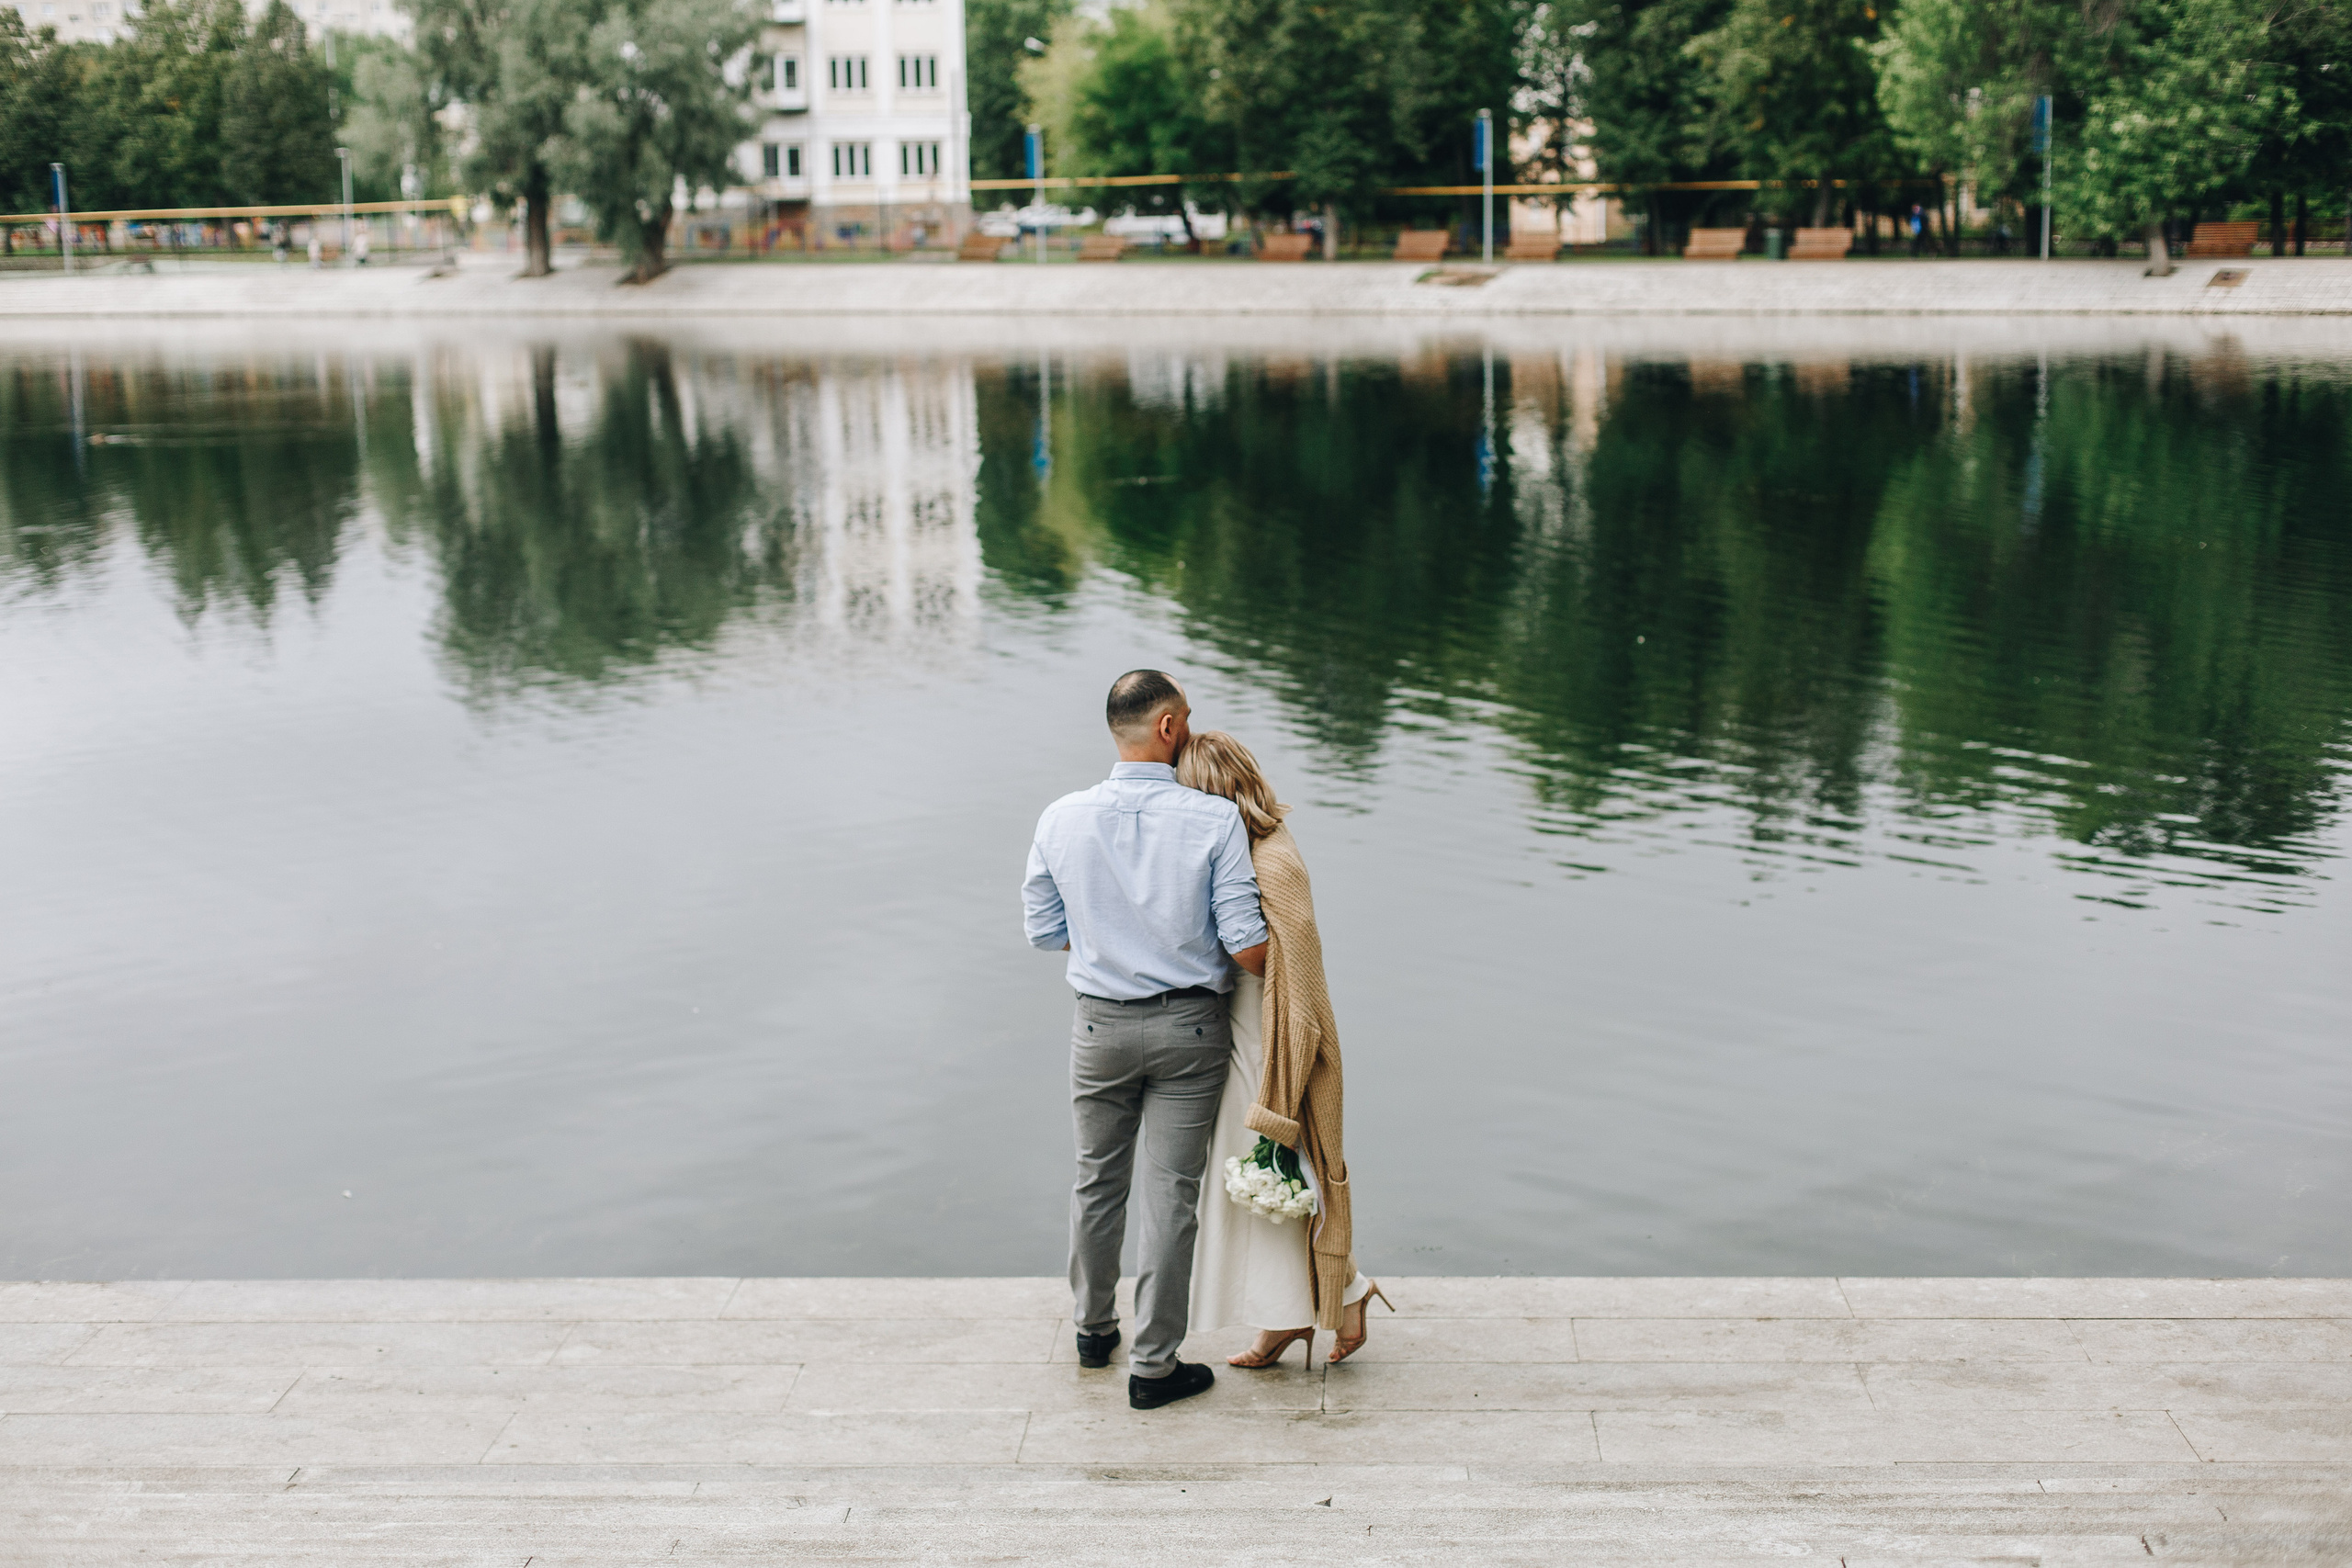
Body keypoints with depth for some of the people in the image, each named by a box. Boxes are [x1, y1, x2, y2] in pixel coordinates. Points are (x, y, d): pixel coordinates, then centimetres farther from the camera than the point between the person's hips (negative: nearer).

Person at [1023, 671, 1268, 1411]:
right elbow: (1247, 946, -17)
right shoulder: (1213, 821, -16)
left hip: (1101, 1025, 3)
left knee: (1098, 1180, 20)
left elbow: (1045, 929, 2)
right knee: (1171, 1192, 5)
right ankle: (1153, 1365, 12)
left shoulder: (1061, 819, -8)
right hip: (1189, 1026, -3)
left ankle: (1093, 1329, 37)